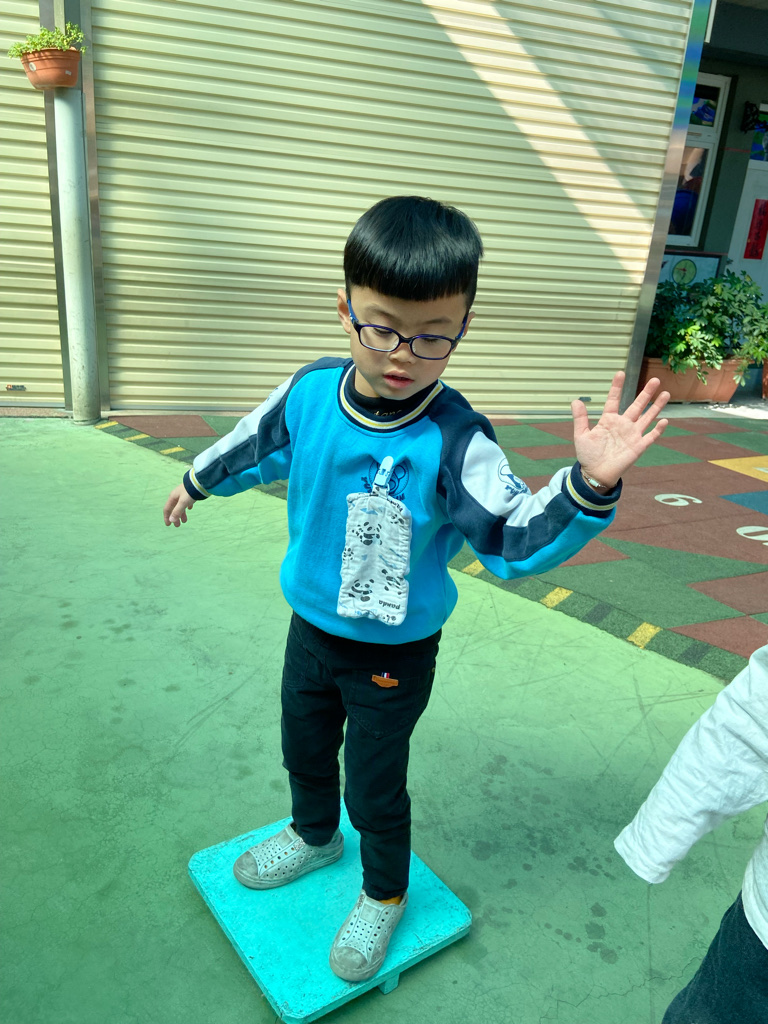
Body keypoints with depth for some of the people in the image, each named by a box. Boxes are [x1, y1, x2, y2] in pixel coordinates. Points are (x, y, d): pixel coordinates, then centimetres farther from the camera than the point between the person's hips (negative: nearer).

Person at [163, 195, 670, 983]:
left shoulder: (453, 439, -26)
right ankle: (314, 836, 61)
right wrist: (198, 481, 24)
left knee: (375, 782, 15)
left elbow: (517, 539, -28)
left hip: (393, 652, -5)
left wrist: (587, 486, -45)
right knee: (303, 747, 28)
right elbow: (259, 444, 7)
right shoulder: (310, 391, -13)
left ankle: (384, 895, 47)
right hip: (311, 626, 5)